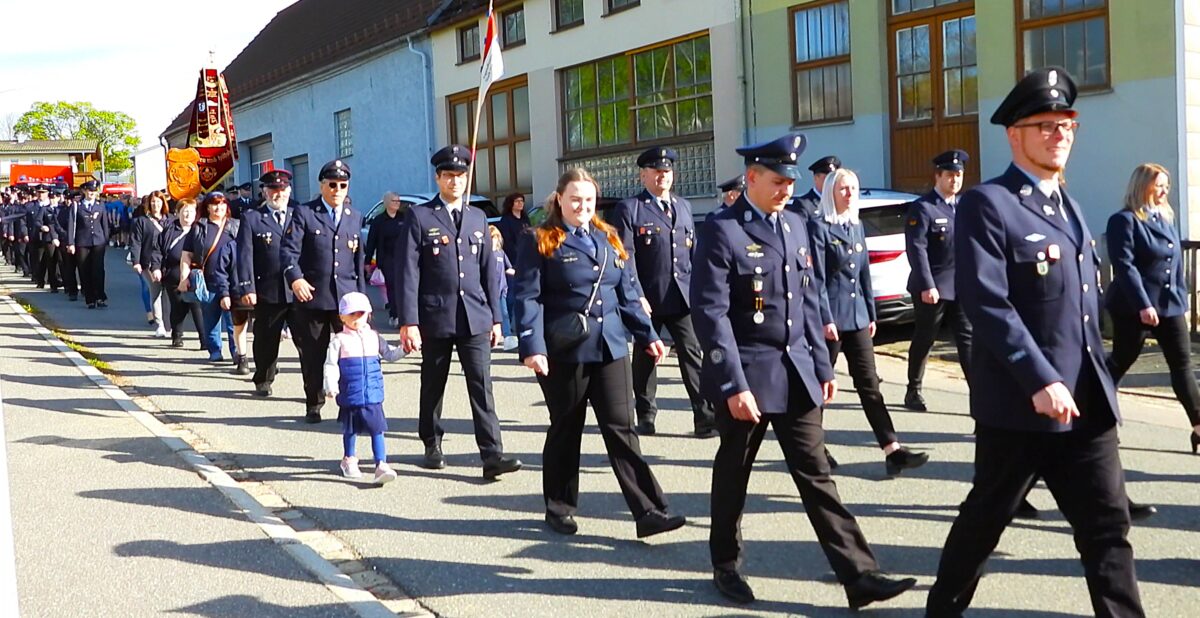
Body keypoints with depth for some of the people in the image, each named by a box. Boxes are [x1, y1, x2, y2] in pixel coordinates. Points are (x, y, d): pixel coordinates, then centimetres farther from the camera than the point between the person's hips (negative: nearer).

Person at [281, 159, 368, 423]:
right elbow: (289, 249, -6)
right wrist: (295, 278, -22)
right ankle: (313, 406, 20)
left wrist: (360, 296, 14)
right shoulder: (304, 213, 3)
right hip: (311, 295, -2)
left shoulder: (355, 218, 15)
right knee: (313, 355, 6)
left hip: (346, 297, 2)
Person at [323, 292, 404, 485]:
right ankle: (349, 460, 34)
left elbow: (389, 353, 18)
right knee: (350, 430, 14)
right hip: (349, 395, -2)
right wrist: (331, 386, -19)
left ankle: (381, 465, -5)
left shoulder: (374, 337, 8)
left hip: (373, 395, 2)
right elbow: (331, 365, -9)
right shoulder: (339, 340, -5)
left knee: (377, 429, -4)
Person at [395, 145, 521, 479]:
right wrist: (409, 321, -13)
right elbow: (407, 271, -6)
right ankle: (432, 446, 27)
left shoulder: (478, 218, 12)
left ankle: (492, 454, -7)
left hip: (475, 317, 2)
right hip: (435, 317, -2)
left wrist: (495, 317, 10)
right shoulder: (419, 216, -1)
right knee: (433, 387, 11)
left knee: (482, 386, -4)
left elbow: (488, 271, 13)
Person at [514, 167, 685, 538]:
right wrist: (532, 347, -18)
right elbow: (528, 297, -9)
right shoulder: (539, 242, -3)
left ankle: (648, 511, -1)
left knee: (621, 428, 1)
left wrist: (647, 335, 11)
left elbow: (628, 294, 16)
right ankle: (559, 508, 25)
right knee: (566, 430, 9)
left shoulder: (609, 240, 12)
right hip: (563, 353, -4)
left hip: (611, 348, 4)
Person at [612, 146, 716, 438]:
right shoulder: (629, 208, -1)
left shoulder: (684, 206, 16)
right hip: (648, 299, -3)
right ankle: (646, 415, 19)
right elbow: (626, 257, -8)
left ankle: (705, 417, -4)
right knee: (645, 357, 8)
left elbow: (694, 251, 18)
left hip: (683, 297, 3)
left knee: (692, 354, -3)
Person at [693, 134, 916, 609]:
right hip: (747, 375, -5)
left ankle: (859, 575, 5)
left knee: (816, 476, 6)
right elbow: (711, 314, -16)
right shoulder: (722, 231, -11)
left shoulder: (795, 225, 11)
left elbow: (809, 300, 15)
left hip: (797, 373, 6)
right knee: (733, 475, 10)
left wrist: (822, 365, 11)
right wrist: (734, 385, -20)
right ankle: (726, 566, 28)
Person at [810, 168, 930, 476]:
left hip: (857, 315, 6)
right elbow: (818, 278, -13)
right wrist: (826, 319, -17)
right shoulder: (819, 227, -8)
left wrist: (871, 314, 13)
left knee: (869, 384, 2)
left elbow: (864, 273, 16)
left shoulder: (857, 226, 13)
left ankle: (893, 451, -3)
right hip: (831, 315, -6)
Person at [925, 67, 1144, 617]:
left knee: (1107, 528, 7)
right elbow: (987, 304, -20)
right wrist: (1041, 381, -24)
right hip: (1020, 402, -7)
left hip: (1087, 402, 7)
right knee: (985, 521, 8)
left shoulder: (1067, 205, 17)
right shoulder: (987, 204, -10)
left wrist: (1096, 382, 16)